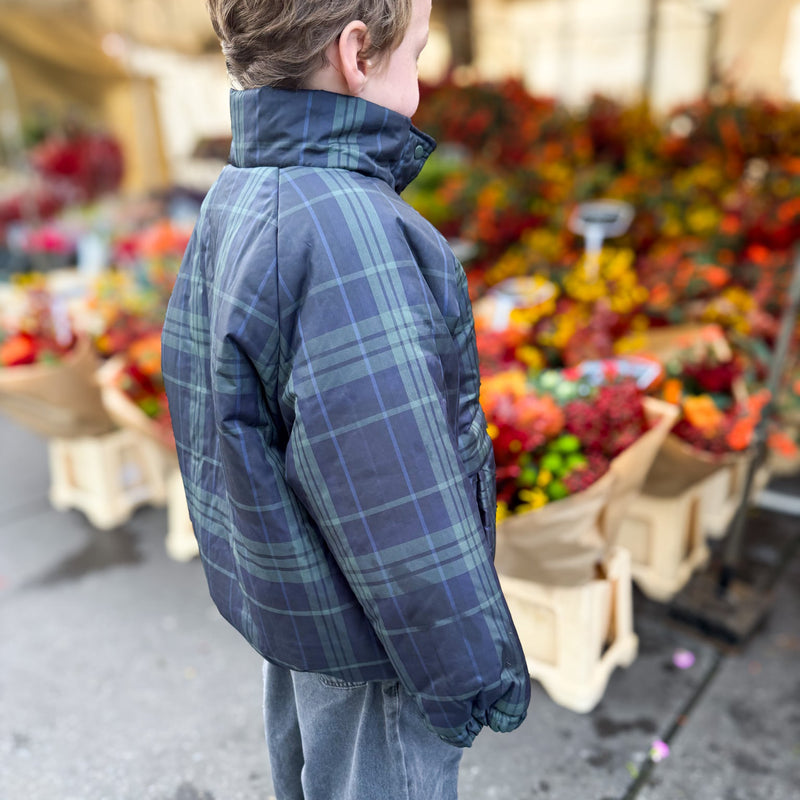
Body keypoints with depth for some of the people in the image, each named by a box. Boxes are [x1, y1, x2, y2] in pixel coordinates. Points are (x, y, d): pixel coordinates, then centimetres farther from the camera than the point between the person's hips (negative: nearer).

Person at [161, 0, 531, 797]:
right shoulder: (350, 234, -31)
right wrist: (472, 670, -15)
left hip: (283, 596, 8)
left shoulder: (229, 202, -2)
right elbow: (395, 505, -29)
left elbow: (200, 397, 7)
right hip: (368, 629, -8)